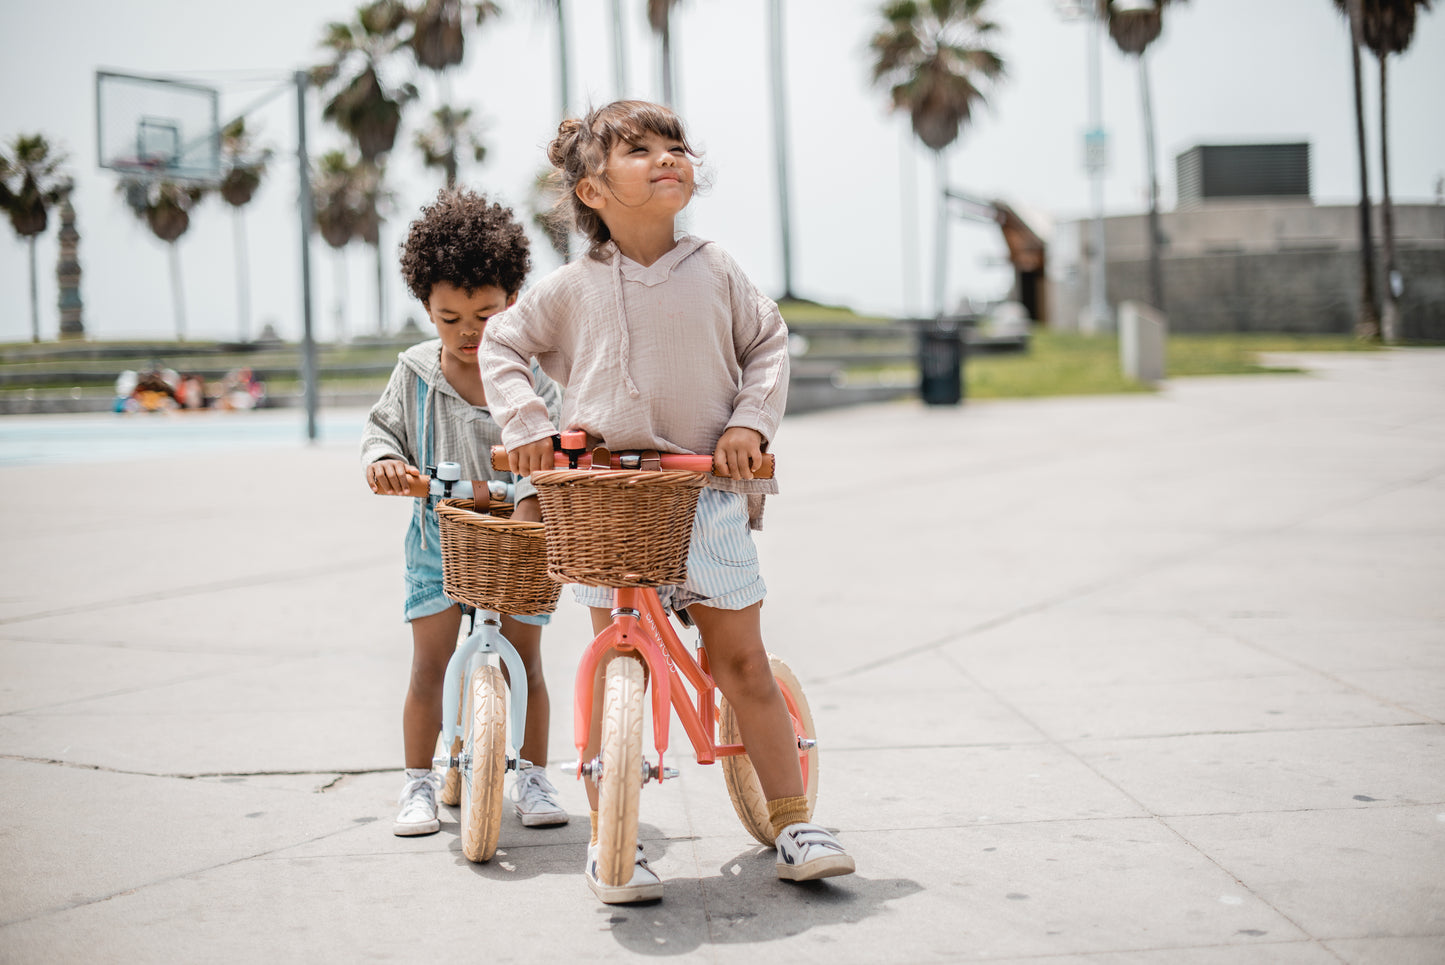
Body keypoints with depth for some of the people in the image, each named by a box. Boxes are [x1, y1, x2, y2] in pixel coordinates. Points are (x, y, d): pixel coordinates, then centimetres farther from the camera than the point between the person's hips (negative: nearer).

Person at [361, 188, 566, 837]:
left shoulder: (530, 377, -8)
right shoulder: (416, 372, 1)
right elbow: (383, 428, 9)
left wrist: (531, 498, -34)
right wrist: (383, 460, -14)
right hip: (439, 536, 1)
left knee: (525, 661, 4)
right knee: (429, 663, -1)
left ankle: (533, 781, 18)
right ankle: (419, 785, 10)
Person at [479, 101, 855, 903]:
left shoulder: (714, 273, 3)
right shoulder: (571, 288, 0)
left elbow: (768, 343, 13)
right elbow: (501, 347, 13)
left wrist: (751, 421, -1)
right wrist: (526, 425, -1)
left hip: (708, 491, 1)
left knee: (742, 661, 2)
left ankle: (792, 823, 12)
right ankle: (609, 839, 9)